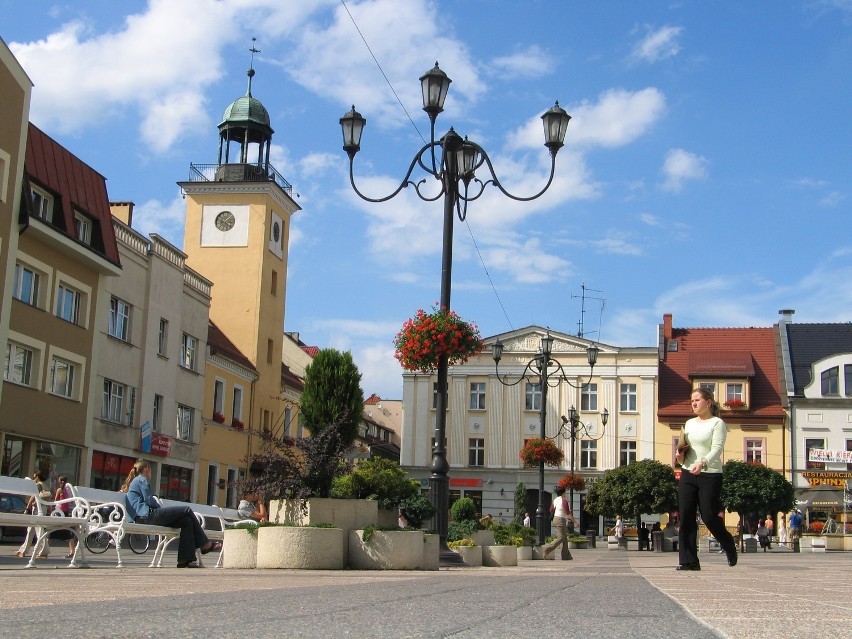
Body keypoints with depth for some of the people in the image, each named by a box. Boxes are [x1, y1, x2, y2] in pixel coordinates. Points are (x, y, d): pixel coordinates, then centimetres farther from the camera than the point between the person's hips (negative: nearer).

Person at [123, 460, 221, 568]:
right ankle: (205, 544, -2)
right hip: (147, 515, -10)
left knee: (186, 521, 4)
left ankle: (186, 559, -7)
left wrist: (159, 508, 16)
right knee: (187, 510, -8)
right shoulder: (142, 480, -1)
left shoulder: (133, 482, 30)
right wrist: (160, 507, 7)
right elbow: (149, 501, -10)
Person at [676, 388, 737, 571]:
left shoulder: (717, 423, -4)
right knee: (685, 518, -2)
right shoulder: (689, 424, 16)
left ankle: (729, 545, 25)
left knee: (709, 517, -4)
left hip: (710, 475, -6)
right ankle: (688, 561, 1)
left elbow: (717, 449, -16)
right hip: (687, 474, 6)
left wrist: (703, 463, -33)